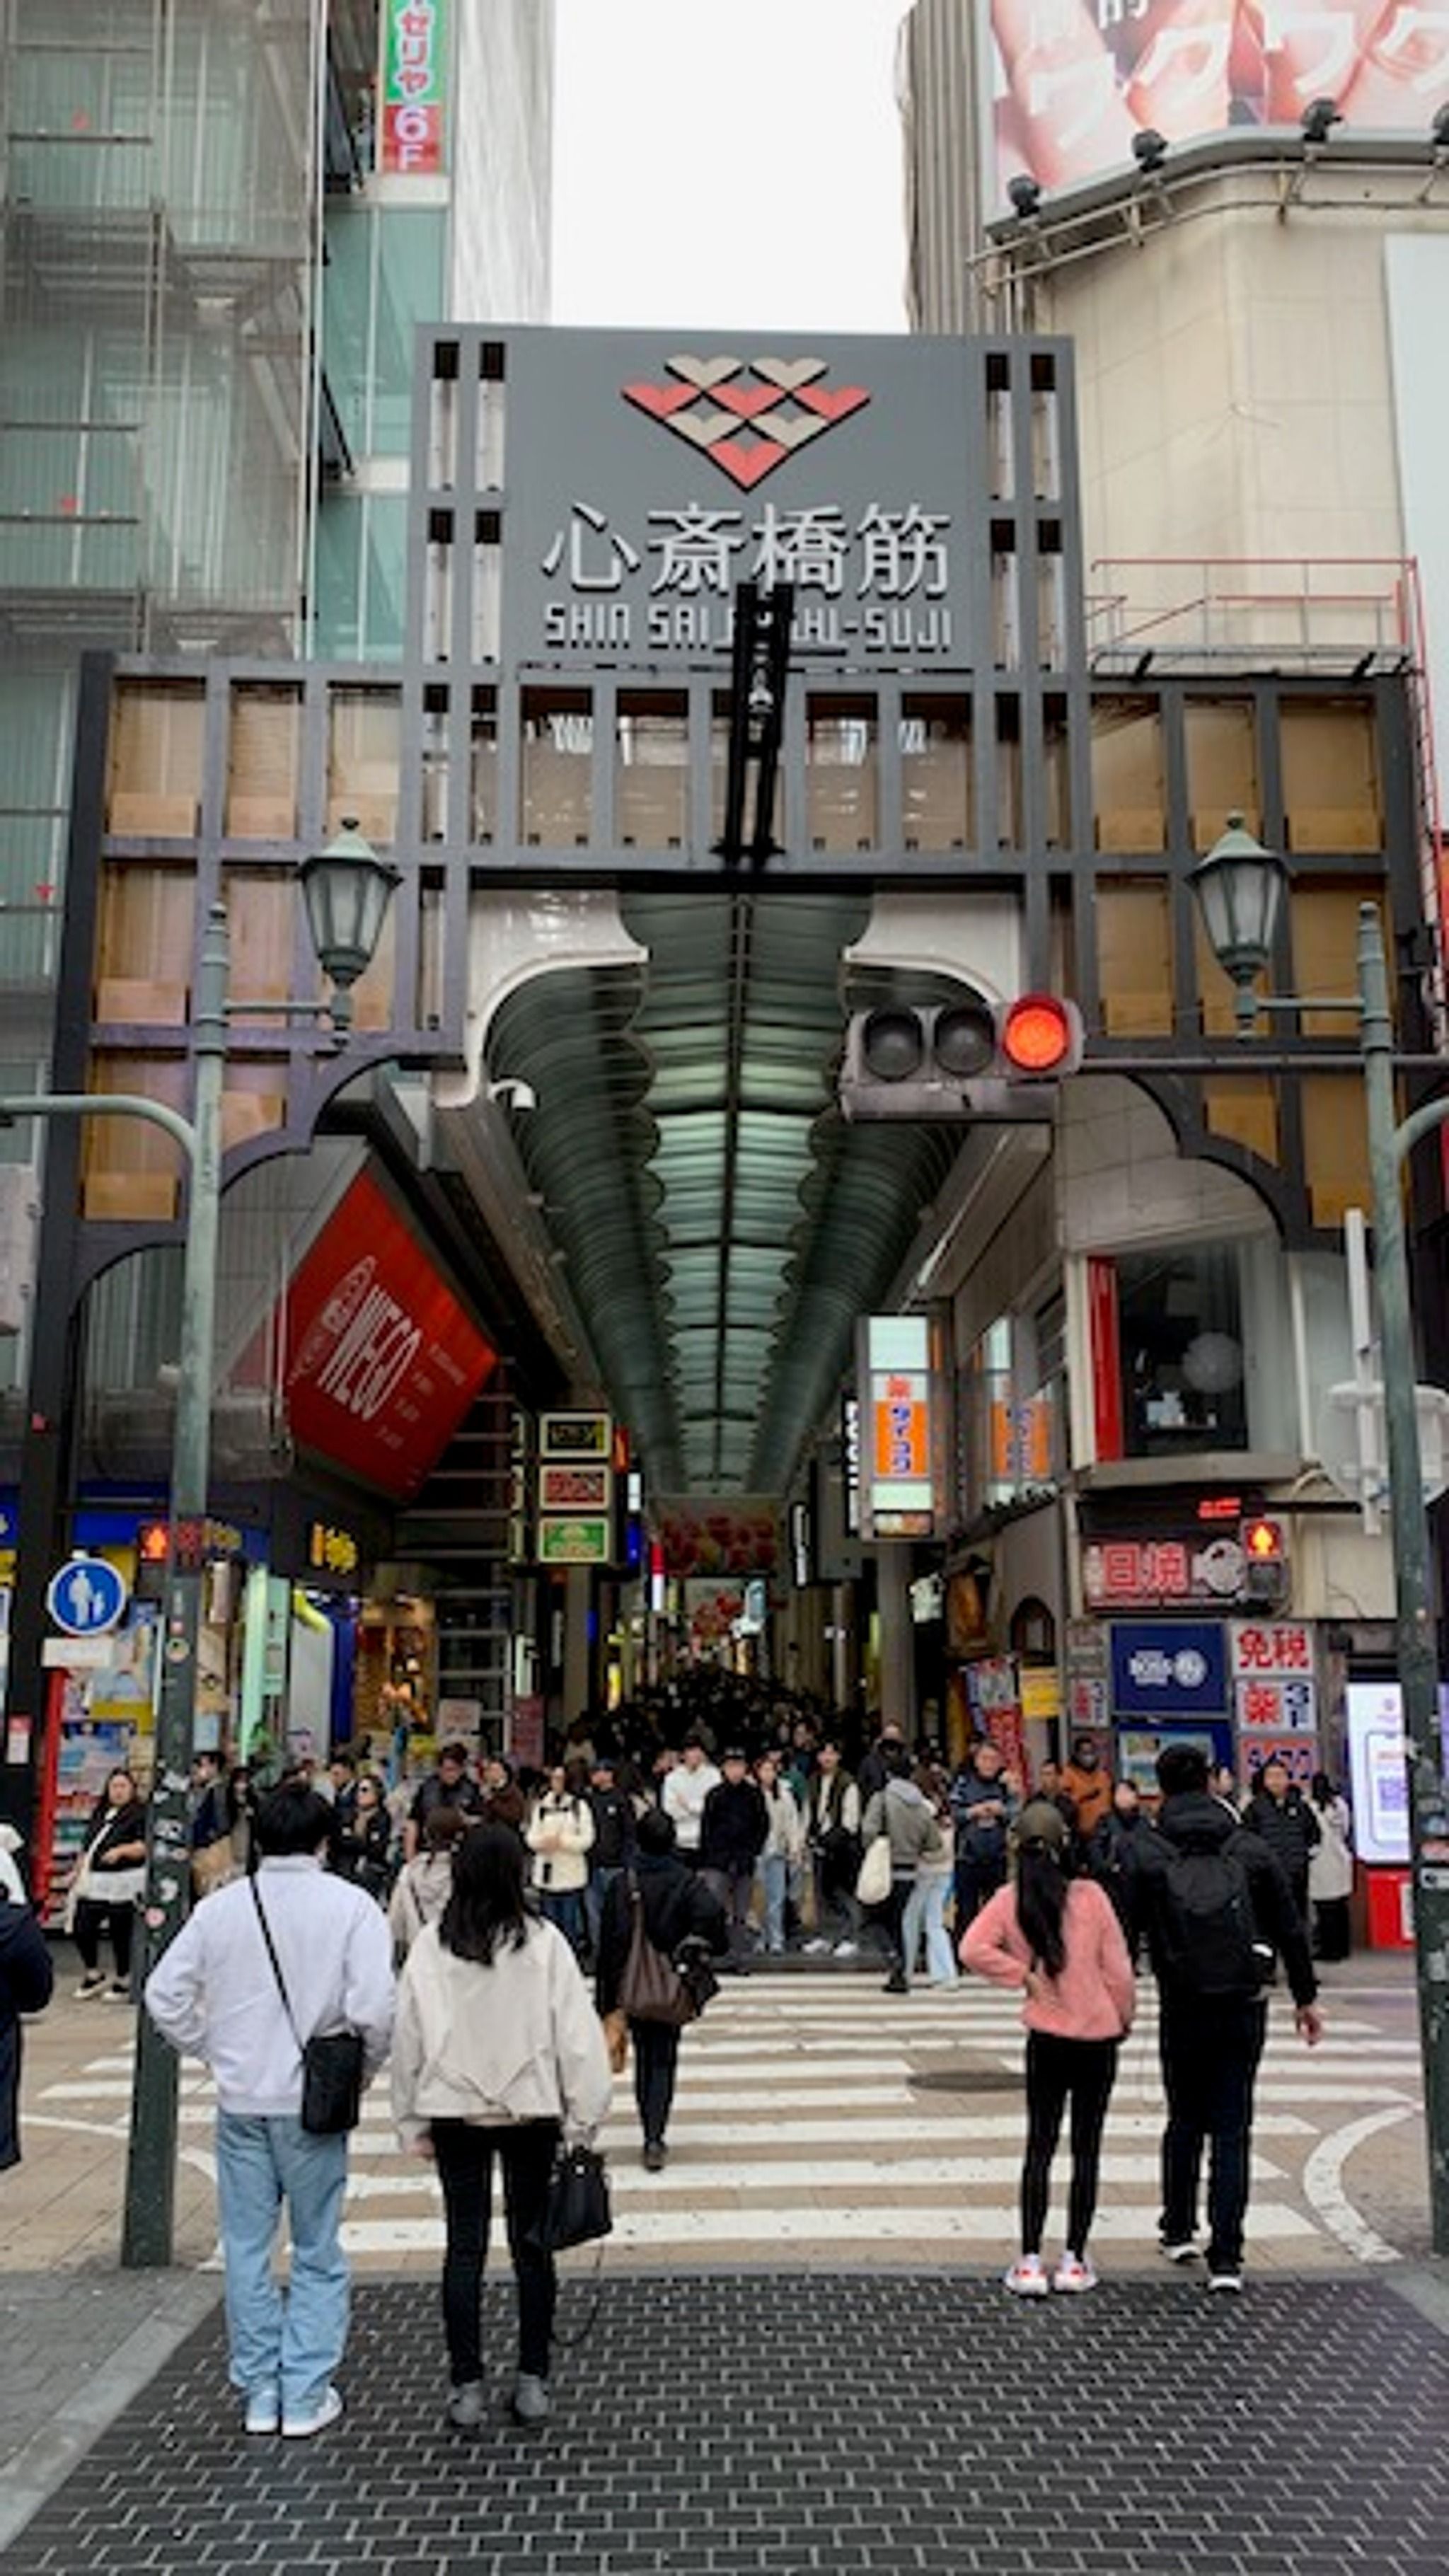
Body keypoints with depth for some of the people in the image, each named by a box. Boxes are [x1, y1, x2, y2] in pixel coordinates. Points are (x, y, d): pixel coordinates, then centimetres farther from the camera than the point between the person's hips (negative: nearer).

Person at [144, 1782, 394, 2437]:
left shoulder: (221, 1907, -1)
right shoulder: (350, 1905, -11)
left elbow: (165, 1995, 0)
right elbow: (375, 2008, -17)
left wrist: (212, 2051, 11)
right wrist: (363, 2070, 1)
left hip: (241, 2101, 3)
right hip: (312, 2102, -2)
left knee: (246, 2248, 15)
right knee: (317, 2253, 12)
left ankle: (260, 2392, 23)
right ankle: (306, 2396, 15)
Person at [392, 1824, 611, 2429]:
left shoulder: (430, 1945, -8)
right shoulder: (543, 1942, -12)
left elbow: (407, 2037, -1)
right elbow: (575, 2034, -10)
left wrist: (413, 2121, 9)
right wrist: (582, 2117, -1)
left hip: (455, 2112, 1)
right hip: (531, 2109, -1)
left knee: (464, 2247, 10)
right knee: (530, 2244, 10)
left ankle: (466, 2386, 14)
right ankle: (533, 2381, 16)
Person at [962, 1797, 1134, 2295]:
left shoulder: (1009, 1900, -7)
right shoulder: (1090, 1895, -11)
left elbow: (973, 1949, -18)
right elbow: (1117, 1967, -7)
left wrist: (1023, 1975, -7)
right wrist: (1124, 2019, 9)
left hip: (1046, 2038, 1)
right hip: (1099, 2035, -1)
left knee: (1039, 2148, 9)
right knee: (1087, 2149, 10)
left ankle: (1030, 2263, 7)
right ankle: (1073, 2261, 14)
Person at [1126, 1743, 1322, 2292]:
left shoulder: (1146, 1853, -5)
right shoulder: (1252, 1849, 1)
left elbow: (1128, 1931, -6)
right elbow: (1290, 1929, 6)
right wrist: (1305, 1998, 16)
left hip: (1183, 2009, -1)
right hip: (1244, 2008, 1)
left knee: (1184, 2122, 18)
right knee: (1232, 2130, 5)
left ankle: (1179, 2230, 27)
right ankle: (1226, 2258, 3)